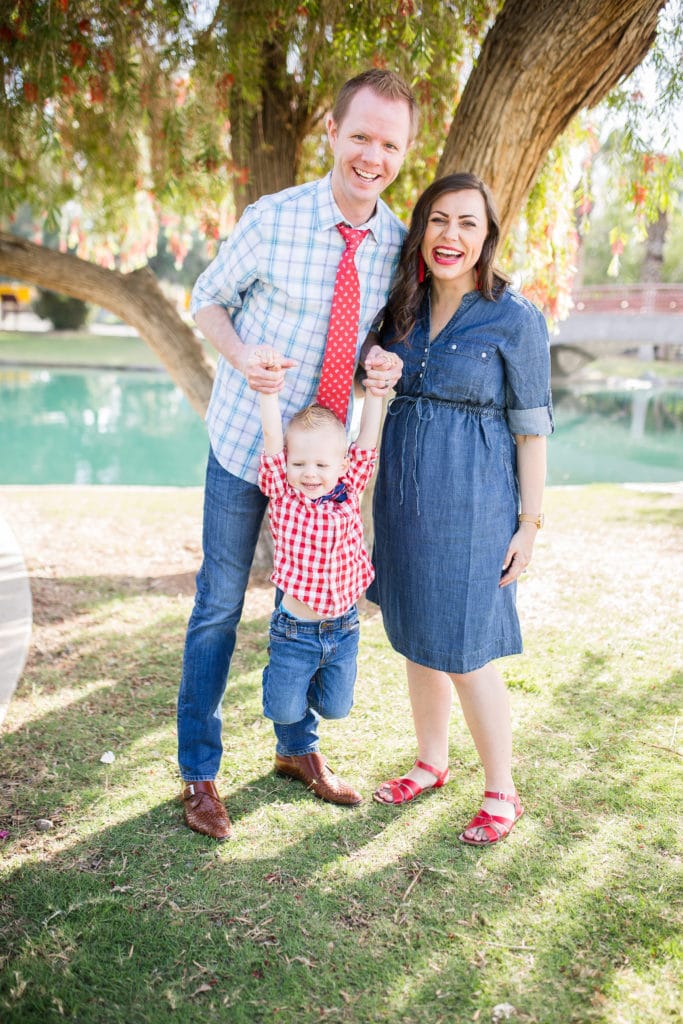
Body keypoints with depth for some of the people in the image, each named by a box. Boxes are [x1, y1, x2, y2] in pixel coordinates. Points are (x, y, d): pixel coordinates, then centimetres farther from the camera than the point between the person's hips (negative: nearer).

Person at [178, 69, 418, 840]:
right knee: (220, 604, 5)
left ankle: (298, 745, 36)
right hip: (246, 439, -3)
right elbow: (207, 299, -4)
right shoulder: (273, 220, -17)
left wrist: (380, 368, -15)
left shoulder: (398, 243, -5)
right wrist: (242, 358, -23)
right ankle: (198, 769, 22)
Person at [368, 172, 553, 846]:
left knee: (462, 651, -2)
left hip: (471, 504, -5)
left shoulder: (516, 320, -9)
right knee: (415, 638, 15)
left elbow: (531, 429, -6)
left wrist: (529, 524, -7)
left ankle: (501, 792, 19)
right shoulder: (402, 309, 6)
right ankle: (431, 763, 36)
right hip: (402, 496, 6)